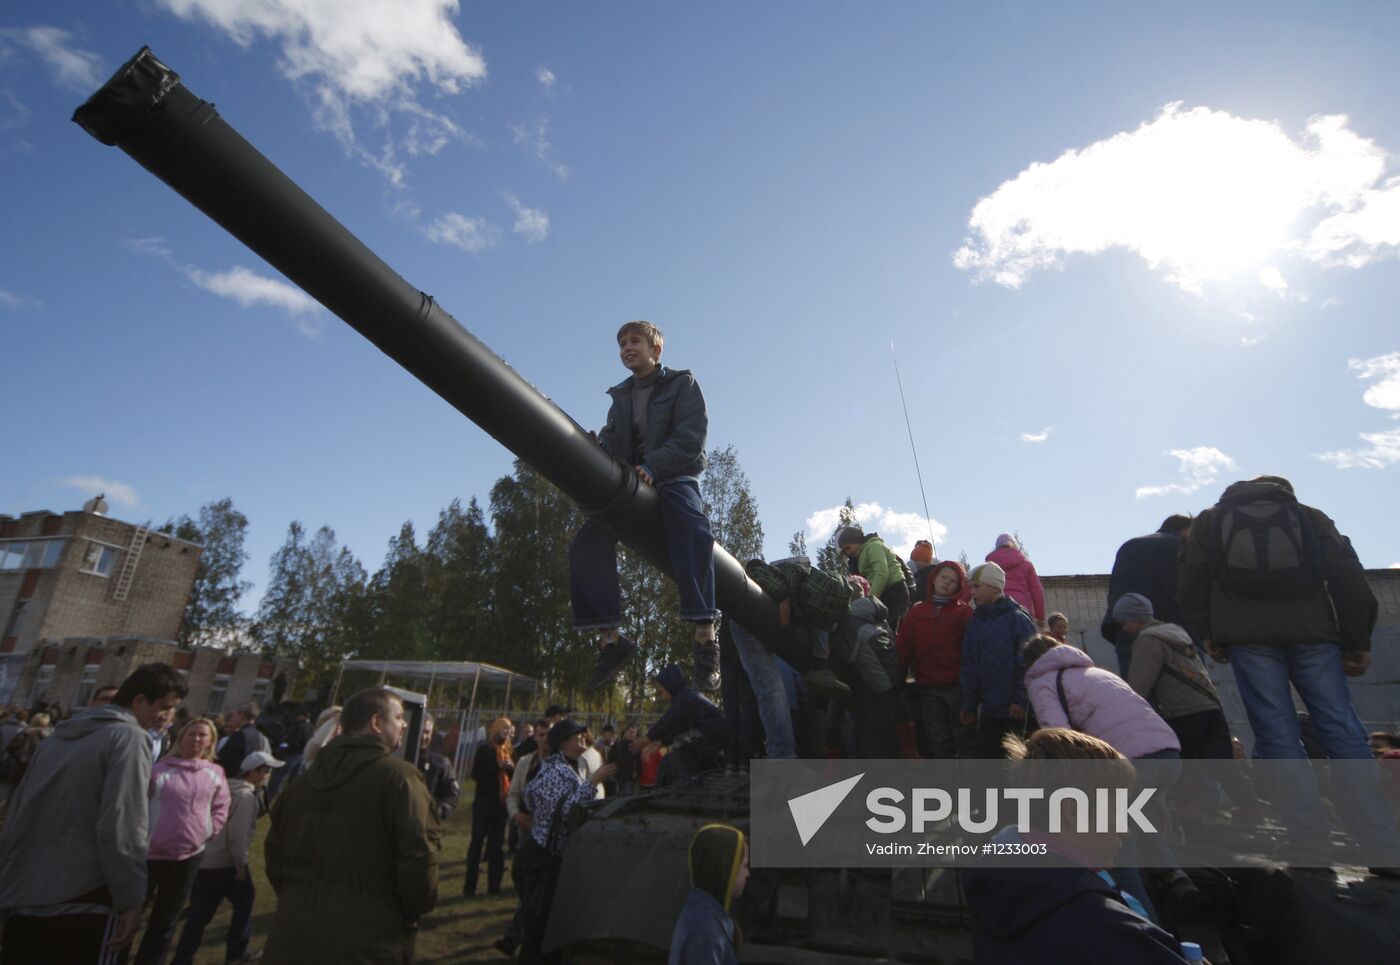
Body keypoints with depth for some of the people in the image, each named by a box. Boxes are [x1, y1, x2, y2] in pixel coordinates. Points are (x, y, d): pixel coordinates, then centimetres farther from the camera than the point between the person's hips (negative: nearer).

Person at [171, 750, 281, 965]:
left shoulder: (227, 789, 13)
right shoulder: (246, 796, -17)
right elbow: (238, 835, -22)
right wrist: (240, 866, -14)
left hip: (203, 861, 8)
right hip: (226, 864, -8)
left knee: (199, 915, 12)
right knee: (244, 902, 11)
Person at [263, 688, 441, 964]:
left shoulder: (299, 783, 8)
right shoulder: (398, 776, -15)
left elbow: (275, 857, 15)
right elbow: (419, 858, -20)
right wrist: (412, 912, -3)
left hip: (294, 938, 6)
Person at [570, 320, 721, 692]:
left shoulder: (682, 383, 4)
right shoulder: (621, 395, 22)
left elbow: (691, 438, -10)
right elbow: (612, 438, 11)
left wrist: (652, 466, -25)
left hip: (673, 477, -5)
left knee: (693, 531, -36)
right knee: (588, 542, -16)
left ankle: (705, 636, -36)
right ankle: (609, 638, -11)